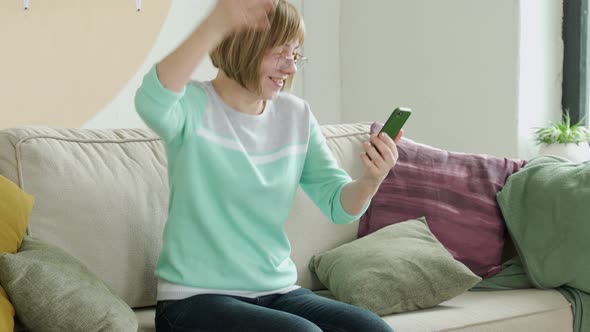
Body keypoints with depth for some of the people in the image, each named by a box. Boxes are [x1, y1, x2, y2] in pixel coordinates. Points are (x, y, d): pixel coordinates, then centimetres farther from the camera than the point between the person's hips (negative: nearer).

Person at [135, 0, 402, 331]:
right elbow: (152, 103, -35)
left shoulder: (296, 116, 7)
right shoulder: (193, 105, -10)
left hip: (278, 292, 5)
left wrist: (372, 180, -19)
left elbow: (338, 205, 5)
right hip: (197, 298, -5)